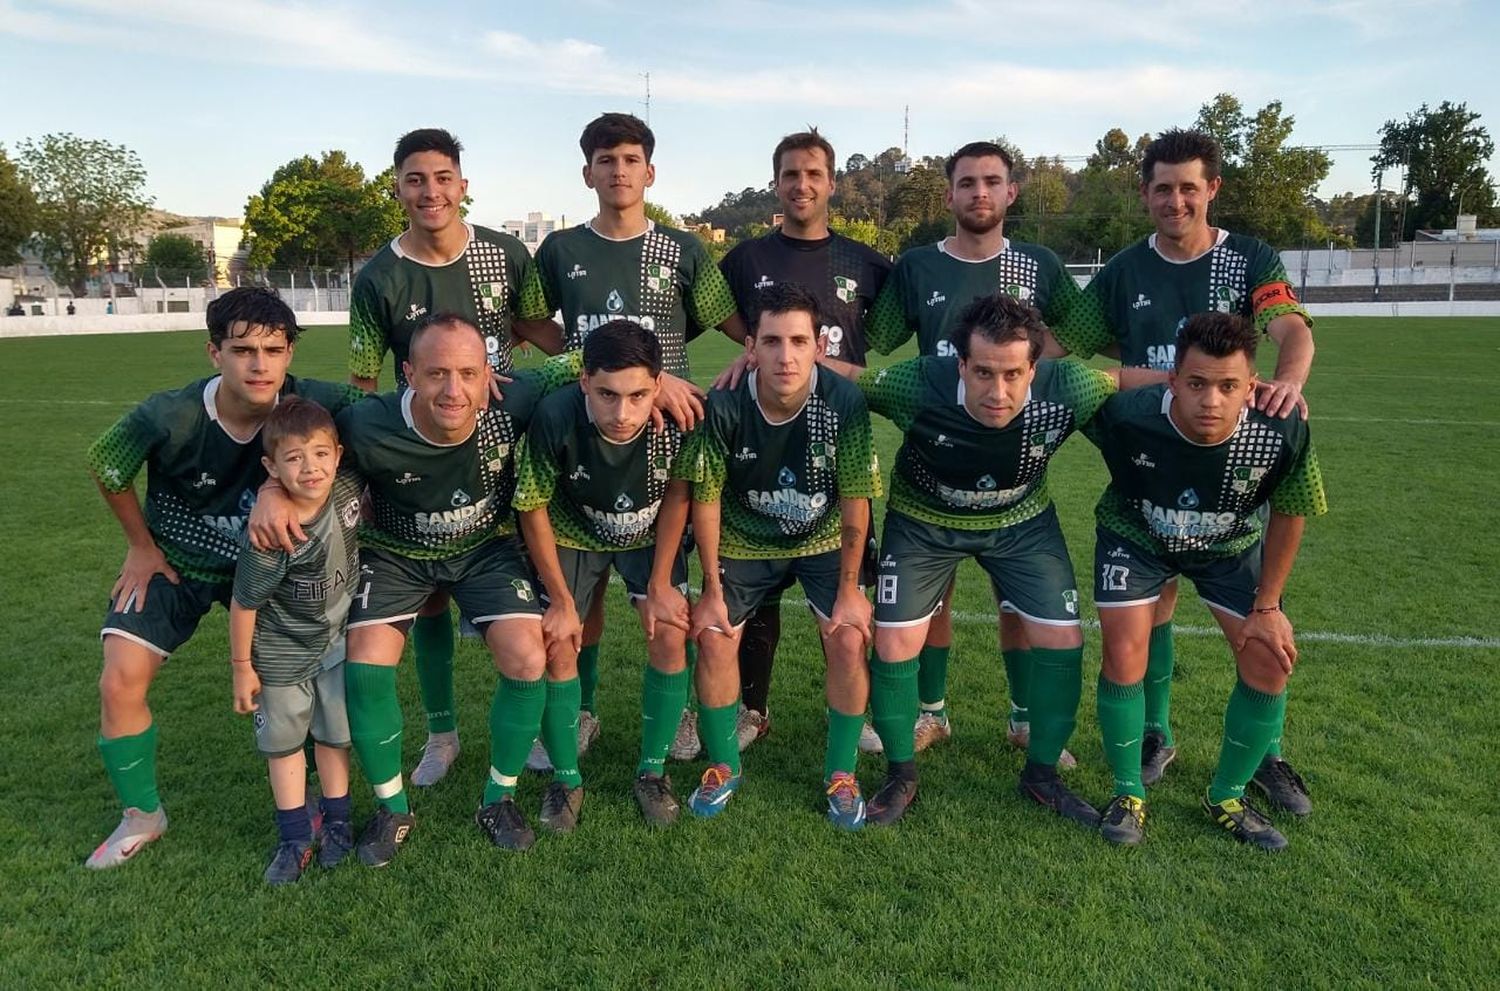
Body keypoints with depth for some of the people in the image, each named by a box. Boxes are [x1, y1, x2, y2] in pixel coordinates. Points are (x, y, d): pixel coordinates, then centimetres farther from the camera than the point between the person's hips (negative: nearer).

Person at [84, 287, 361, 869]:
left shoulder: (308, 404, -28)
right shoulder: (170, 417, -30)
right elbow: (104, 466, -9)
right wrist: (141, 547, 0)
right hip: (172, 565, 0)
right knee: (120, 684, -9)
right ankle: (142, 816, 16)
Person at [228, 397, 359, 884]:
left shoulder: (348, 490, -21)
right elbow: (244, 603, -19)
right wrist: (242, 668, -9)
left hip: (336, 636, 4)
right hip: (282, 650, -3)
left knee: (335, 731, 15)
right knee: (283, 739, 10)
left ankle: (335, 820, 33)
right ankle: (294, 837, 25)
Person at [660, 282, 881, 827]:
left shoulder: (844, 403, -28)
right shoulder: (723, 406, -27)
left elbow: (855, 501, -17)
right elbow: (706, 496, -15)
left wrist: (849, 588, -12)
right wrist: (712, 589, -10)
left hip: (824, 540, 0)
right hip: (745, 540, 1)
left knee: (849, 639, -15)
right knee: (715, 638, -10)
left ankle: (841, 773, 10)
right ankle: (723, 766, 15)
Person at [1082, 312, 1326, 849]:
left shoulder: (1283, 433, -31)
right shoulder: (1125, 416, -38)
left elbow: (1289, 514, -11)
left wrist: (1267, 605, -7)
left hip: (1231, 546, 2)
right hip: (1135, 537, -2)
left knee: (1269, 665, -4)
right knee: (1124, 658, -14)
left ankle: (1226, 798, 21)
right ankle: (1128, 794, 11)